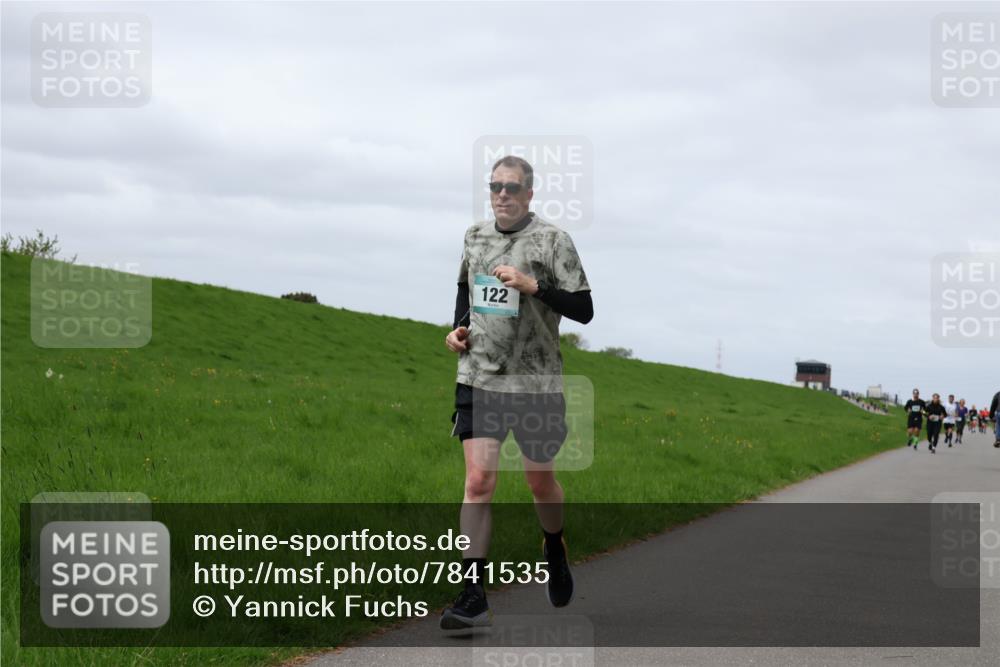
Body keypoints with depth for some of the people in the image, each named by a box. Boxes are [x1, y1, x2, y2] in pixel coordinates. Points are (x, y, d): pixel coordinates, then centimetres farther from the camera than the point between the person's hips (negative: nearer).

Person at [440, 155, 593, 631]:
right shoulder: (474, 236, 9)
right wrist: (458, 328, 9)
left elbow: (583, 310, -9)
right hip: (478, 378, 2)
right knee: (478, 481, -9)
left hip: (536, 381, -2)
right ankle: (473, 598, -9)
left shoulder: (552, 240, -6)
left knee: (540, 481, 12)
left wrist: (533, 286, -21)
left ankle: (554, 549, 44)